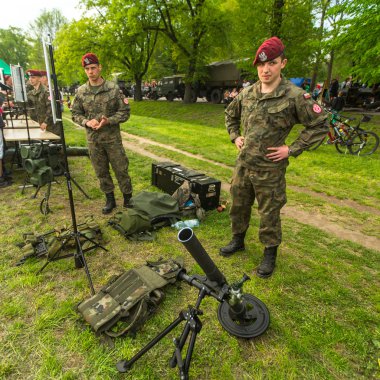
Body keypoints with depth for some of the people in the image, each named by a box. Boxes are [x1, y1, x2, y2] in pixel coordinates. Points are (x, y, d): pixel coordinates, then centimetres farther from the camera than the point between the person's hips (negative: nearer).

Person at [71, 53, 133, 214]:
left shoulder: (113, 88, -4)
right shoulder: (81, 92, 4)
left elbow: (125, 111, -4)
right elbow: (75, 114, 9)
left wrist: (108, 121, -18)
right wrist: (87, 122, -11)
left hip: (113, 138, -3)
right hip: (93, 139, 3)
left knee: (121, 169, 3)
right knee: (101, 172, 11)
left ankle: (128, 198, 20)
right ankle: (110, 199, 26)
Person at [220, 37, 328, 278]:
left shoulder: (295, 96, -11)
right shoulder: (247, 94, 5)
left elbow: (320, 125, -6)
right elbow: (230, 115, 23)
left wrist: (292, 149, -11)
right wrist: (235, 136, 10)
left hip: (270, 169, -5)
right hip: (243, 164, 5)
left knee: (269, 213, 7)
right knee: (239, 205, 17)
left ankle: (270, 253, 28)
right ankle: (238, 240, 39)